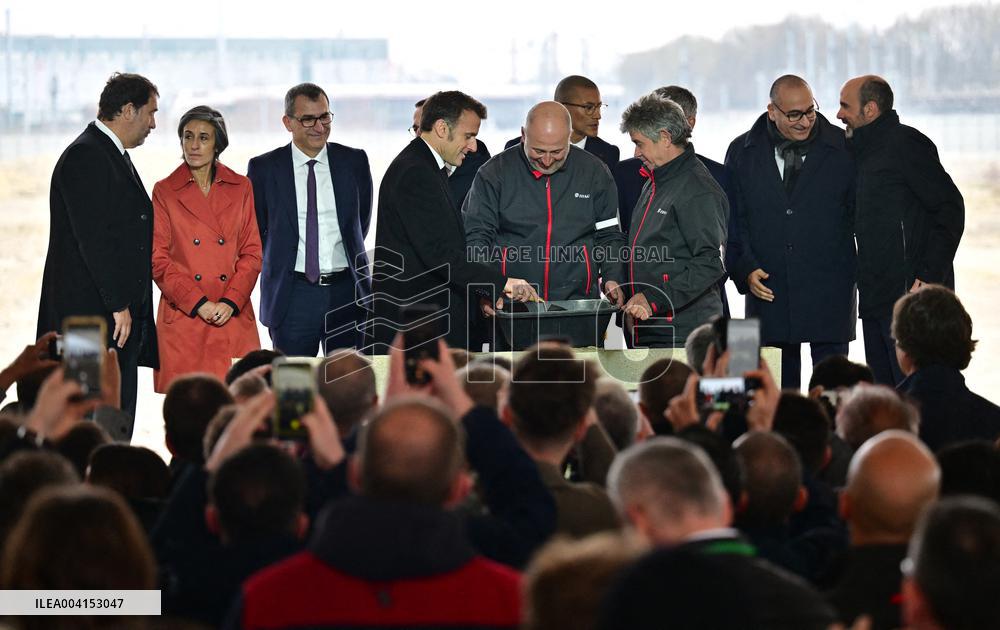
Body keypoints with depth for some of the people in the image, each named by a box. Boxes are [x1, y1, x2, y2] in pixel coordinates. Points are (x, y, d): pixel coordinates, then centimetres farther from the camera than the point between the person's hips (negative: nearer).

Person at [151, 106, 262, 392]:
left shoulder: (240, 188, 10)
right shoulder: (165, 191, 5)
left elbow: (251, 253, 8)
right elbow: (158, 259, 0)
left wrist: (230, 301, -7)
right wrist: (198, 303, -10)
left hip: (233, 317, 1)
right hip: (183, 319, -1)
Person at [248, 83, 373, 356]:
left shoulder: (354, 161, 6)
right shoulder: (263, 168, 1)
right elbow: (256, 230, 10)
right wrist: (279, 265, 8)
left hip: (346, 293, 2)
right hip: (291, 298, -1)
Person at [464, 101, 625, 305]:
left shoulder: (594, 172, 10)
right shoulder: (494, 173, 4)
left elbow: (609, 236, 17)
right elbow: (476, 238, 4)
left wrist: (612, 279, 0)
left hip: (578, 302, 1)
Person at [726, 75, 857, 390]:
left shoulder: (843, 149, 1)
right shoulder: (743, 152, 6)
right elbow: (732, 220, 7)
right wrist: (745, 269, -7)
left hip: (829, 293, -1)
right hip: (768, 290, 2)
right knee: (778, 385, 5)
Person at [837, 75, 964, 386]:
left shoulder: (905, 143, -9)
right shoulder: (864, 152, 19)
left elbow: (950, 208, -14)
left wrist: (930, 277, -18)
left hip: (910, 296, -10)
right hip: (875, 300, 10)